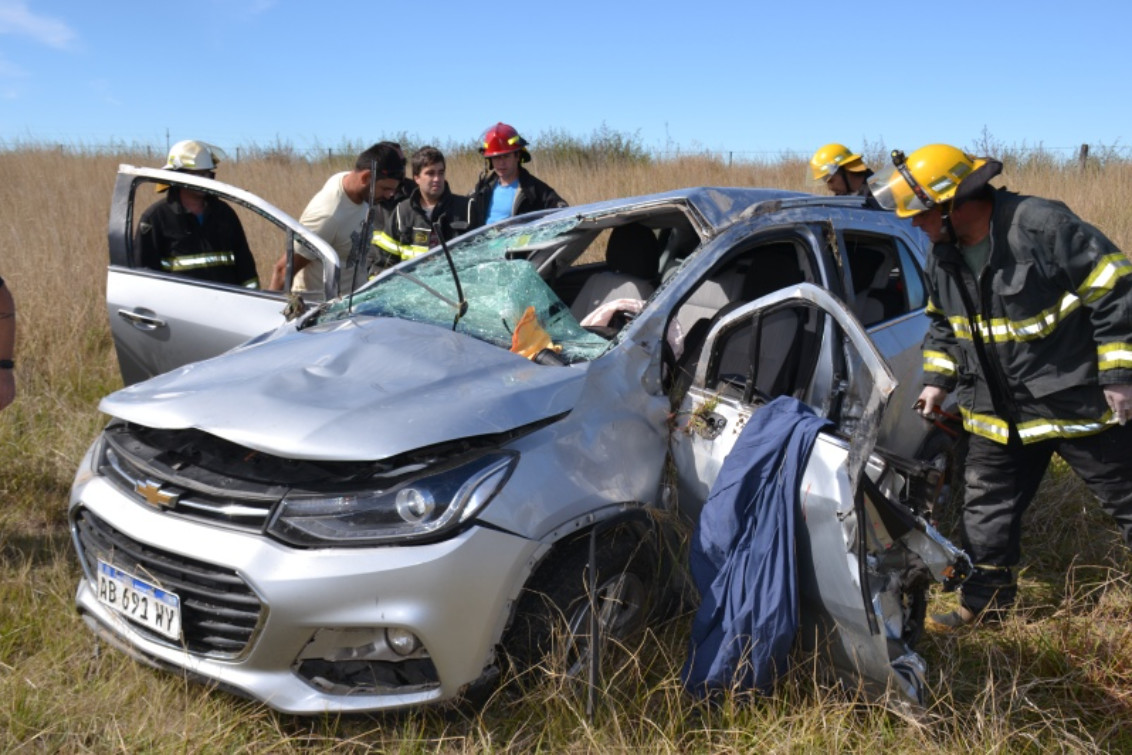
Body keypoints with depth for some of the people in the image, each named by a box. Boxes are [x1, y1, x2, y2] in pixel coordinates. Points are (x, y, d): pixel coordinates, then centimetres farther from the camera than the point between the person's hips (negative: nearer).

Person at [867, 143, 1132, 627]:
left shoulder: (1042, 225, -22)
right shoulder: (942, 256, 0)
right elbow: (942, 324, 17)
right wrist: (938, 381, 7)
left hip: (1077, 402, -6)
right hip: (997, 414, 6)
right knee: (986, 509, 12)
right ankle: (985, 600, 27)